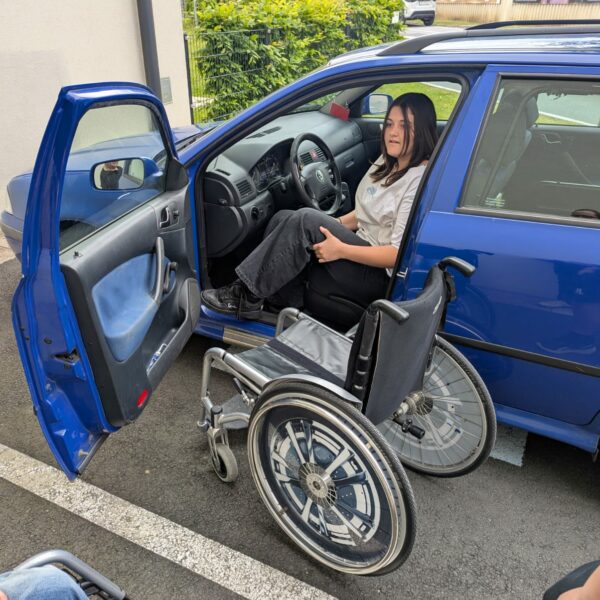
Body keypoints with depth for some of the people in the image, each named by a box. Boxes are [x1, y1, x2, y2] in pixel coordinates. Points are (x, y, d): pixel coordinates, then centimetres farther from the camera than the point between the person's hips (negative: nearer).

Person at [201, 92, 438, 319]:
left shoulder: (421, 180, -15)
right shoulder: (386, 164, 12)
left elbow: (401, 254, -20)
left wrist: (341, 249, -24)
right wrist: (333, 225, 5)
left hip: (380, 275, -9)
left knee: (307, 220, -26)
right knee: (284, 218, -8)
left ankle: (247, 295, -17)